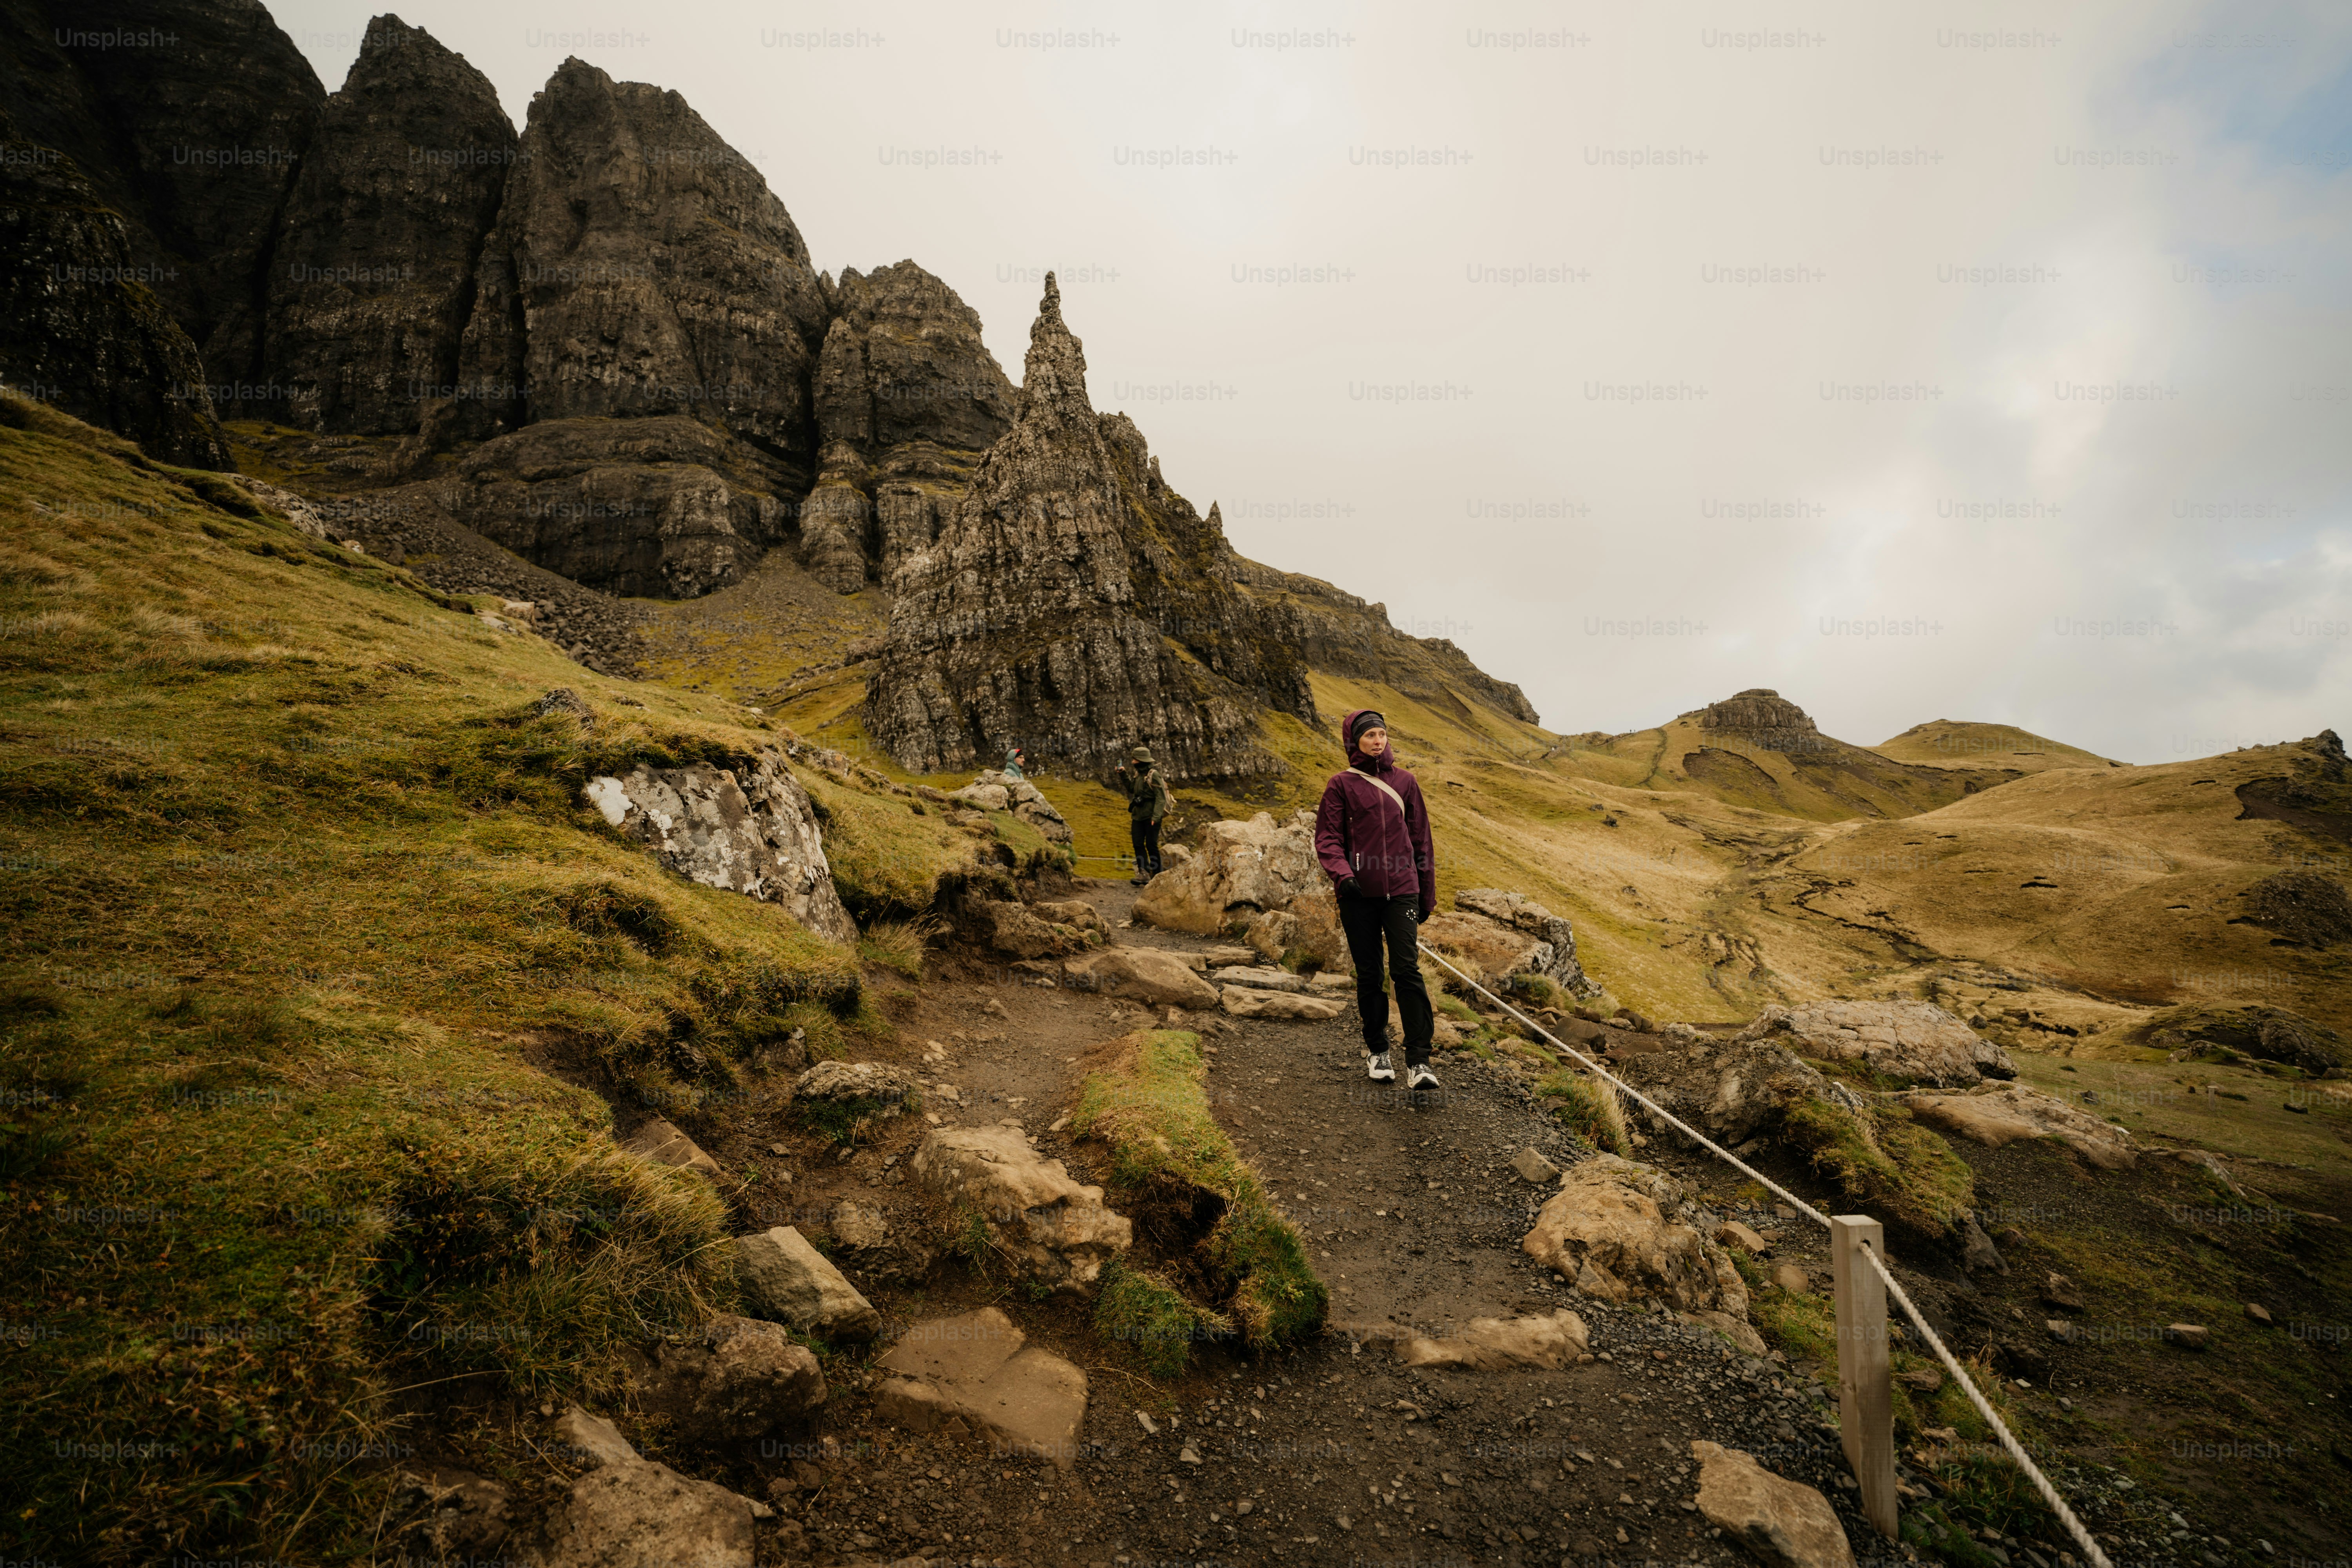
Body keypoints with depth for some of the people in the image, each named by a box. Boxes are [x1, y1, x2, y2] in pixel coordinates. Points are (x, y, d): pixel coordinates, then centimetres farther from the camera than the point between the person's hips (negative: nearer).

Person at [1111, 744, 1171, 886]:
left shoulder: (1153, 775, -16)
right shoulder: (1138, 774, 9)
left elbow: (1161, 798, -19)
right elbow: (1131, 789, 24)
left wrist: (1156, 817, -25)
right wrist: (1123, 775, 12)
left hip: (1151, 816, -8)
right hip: (1138, 815, 8)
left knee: (1151, 845, -2)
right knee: (1138, 844, 1)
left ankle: (1157, 876, 9)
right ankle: (1144, 872, 0)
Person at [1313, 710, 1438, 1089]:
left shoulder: (1404, 781, 10)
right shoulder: (1342, 784, 3)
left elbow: (1421, 839, 15)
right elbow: (1327, 837, -1)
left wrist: (1427, 894, 14)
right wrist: (1342, 874, -19)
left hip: (1401, 891, 1)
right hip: (1359, 894, -1)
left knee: (1407, 969, -9)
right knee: (1369, 973, 8)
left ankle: (1418, 1061, -5)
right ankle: (1377, 1050, 25)